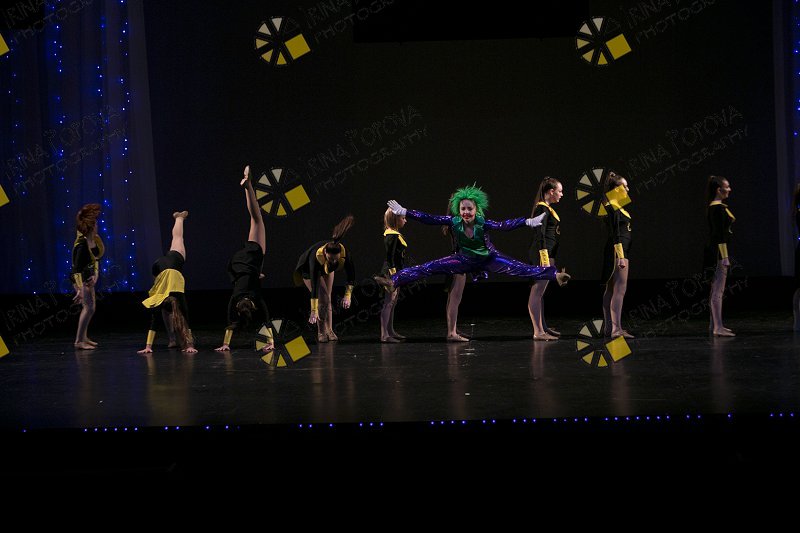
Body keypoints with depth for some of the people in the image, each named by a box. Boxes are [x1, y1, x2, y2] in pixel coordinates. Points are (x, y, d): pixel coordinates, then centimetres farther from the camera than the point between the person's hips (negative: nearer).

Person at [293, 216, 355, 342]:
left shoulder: (344, 252, -37)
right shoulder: (316, 256, -46)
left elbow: (351, 275, -24)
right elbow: (314, 285, -46)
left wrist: (347, 296, -31)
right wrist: (313, 311, -47)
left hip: (327, 270, 4)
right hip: (309, 269, -4)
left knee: (327, 299, 2)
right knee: (323, 299, -13)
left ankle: (329, 330, 9)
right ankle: (321, 333, -4)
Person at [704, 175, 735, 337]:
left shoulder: (715, 207, 16)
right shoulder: (718, 208, -15)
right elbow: (719, 234, -20)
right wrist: (724, 256, -21)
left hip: (714, 252, 11)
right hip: (719, 251, -11)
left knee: (716, 290, 14)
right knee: (718, 290, -11)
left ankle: (716, 325, 19)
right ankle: (718, 327, -12)